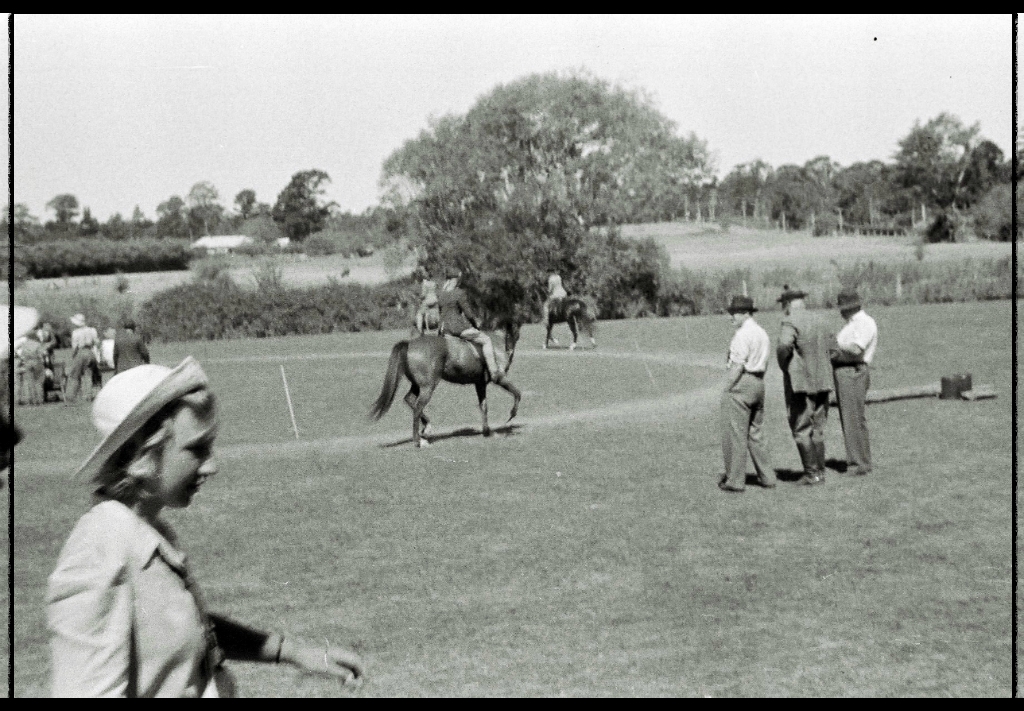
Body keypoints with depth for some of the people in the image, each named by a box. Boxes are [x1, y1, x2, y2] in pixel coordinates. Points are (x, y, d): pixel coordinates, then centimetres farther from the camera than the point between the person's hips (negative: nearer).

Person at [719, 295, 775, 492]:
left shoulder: (743, 335, -14)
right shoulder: (763, 334, 15)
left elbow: (738, 365, -18)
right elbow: (764, 365, 14)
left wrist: (727, 388, -14)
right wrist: (756, 385, 15)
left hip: (740, 382, -9)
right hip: (759, 384, 9)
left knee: (735, 434, -4)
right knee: (755, 433, 16)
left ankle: (735, 480, -2)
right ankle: (766, 476, 16)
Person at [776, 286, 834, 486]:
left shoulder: (791, 323, -12)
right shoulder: (820, 321, 11)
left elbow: (784, 345, -30)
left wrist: (784, 366, -14)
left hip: (800, 383, -7)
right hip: (822, 382, 7)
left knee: (801, 430, 0)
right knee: (817, 430, 13)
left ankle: (811, 473, -1)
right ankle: (820, 472, 15)